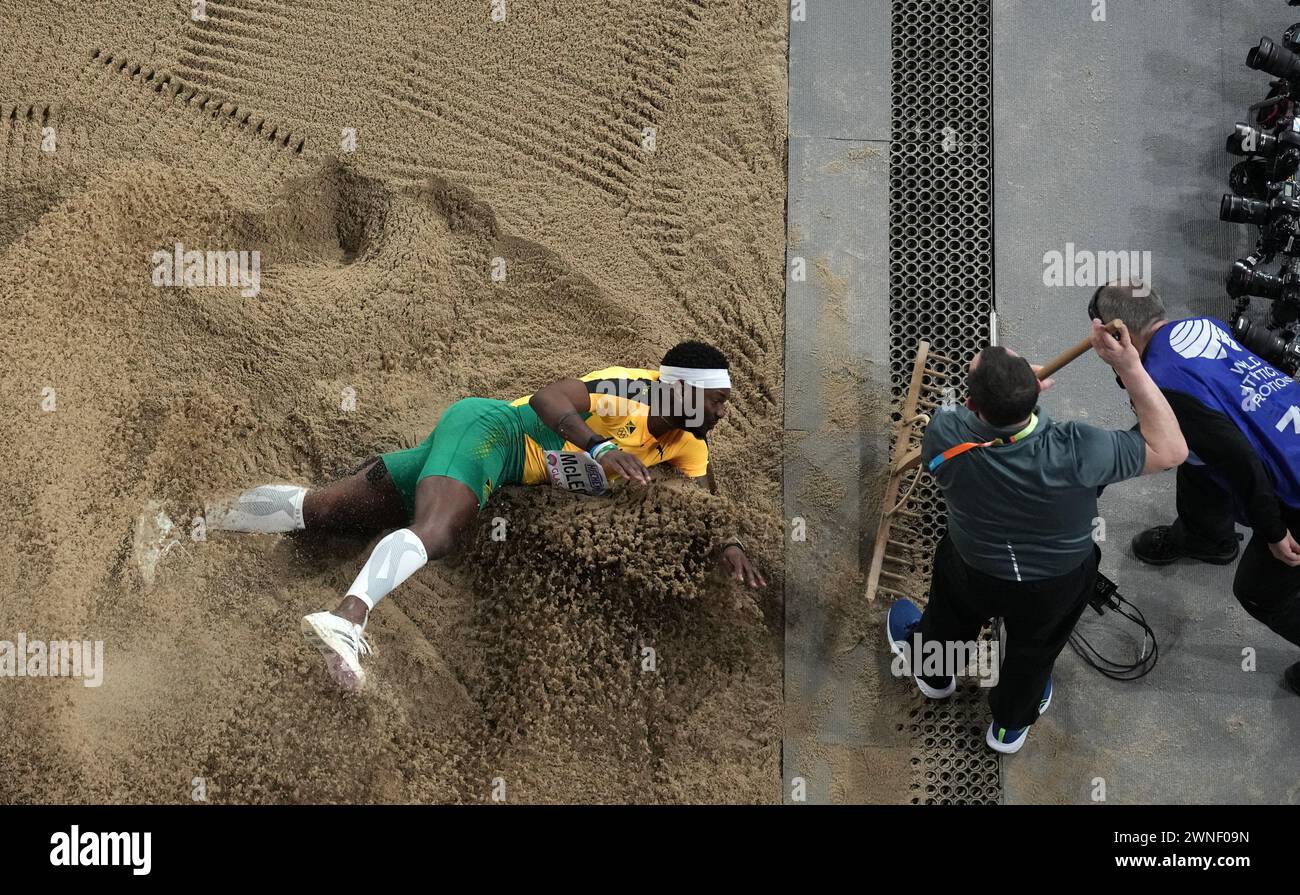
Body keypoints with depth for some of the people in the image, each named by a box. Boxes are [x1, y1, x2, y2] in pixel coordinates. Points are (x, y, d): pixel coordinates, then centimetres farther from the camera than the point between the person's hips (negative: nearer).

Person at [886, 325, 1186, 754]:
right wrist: (1130, 367, -31)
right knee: (1034, 649, 31)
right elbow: (1171, 449, -25)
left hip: (974, 574, 0)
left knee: (951, 612, 35)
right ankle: (1011, 724, 59)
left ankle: (933, 669, 66)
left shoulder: (944, 435, -35)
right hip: (1058, 585, 0)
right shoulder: (1075, 451, -40)